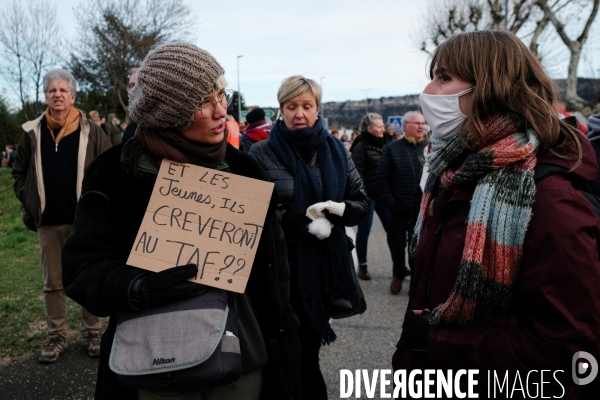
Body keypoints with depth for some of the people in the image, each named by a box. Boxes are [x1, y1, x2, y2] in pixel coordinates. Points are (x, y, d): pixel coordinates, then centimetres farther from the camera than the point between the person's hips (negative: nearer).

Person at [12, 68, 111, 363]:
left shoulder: (90, 131, -2)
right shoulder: (32, 132, 4)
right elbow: (19, 170, 13)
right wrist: (27, 200, 3)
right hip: (48, 222, 2)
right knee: (53, 283, 11)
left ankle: (92, 333, 21)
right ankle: (57, 337, 23)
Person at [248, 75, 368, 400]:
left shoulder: (335, 150, 5)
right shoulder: (262, 154, -7)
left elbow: (361, 200, 8)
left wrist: (341, 209, -14)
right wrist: (289, 220, -23)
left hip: (327, 262, 4)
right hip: (283, 265, -3)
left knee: (310, 342, 17)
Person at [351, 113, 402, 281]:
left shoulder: (386, 143, 9)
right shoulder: (361, 147, -9)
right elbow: (357, 174, -13)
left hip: (383, 194, 6)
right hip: (367, 195, -6)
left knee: (392, 229, 6)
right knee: (364, 231, 4)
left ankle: (398, 265, 15)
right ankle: (362, 266, 16)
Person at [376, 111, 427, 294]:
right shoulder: (392, 148, -1)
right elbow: (382, 176, -4)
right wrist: (390, 202, -10)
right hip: (400, 208, -1)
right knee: (399, 243, 13)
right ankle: (398, 275, 33)